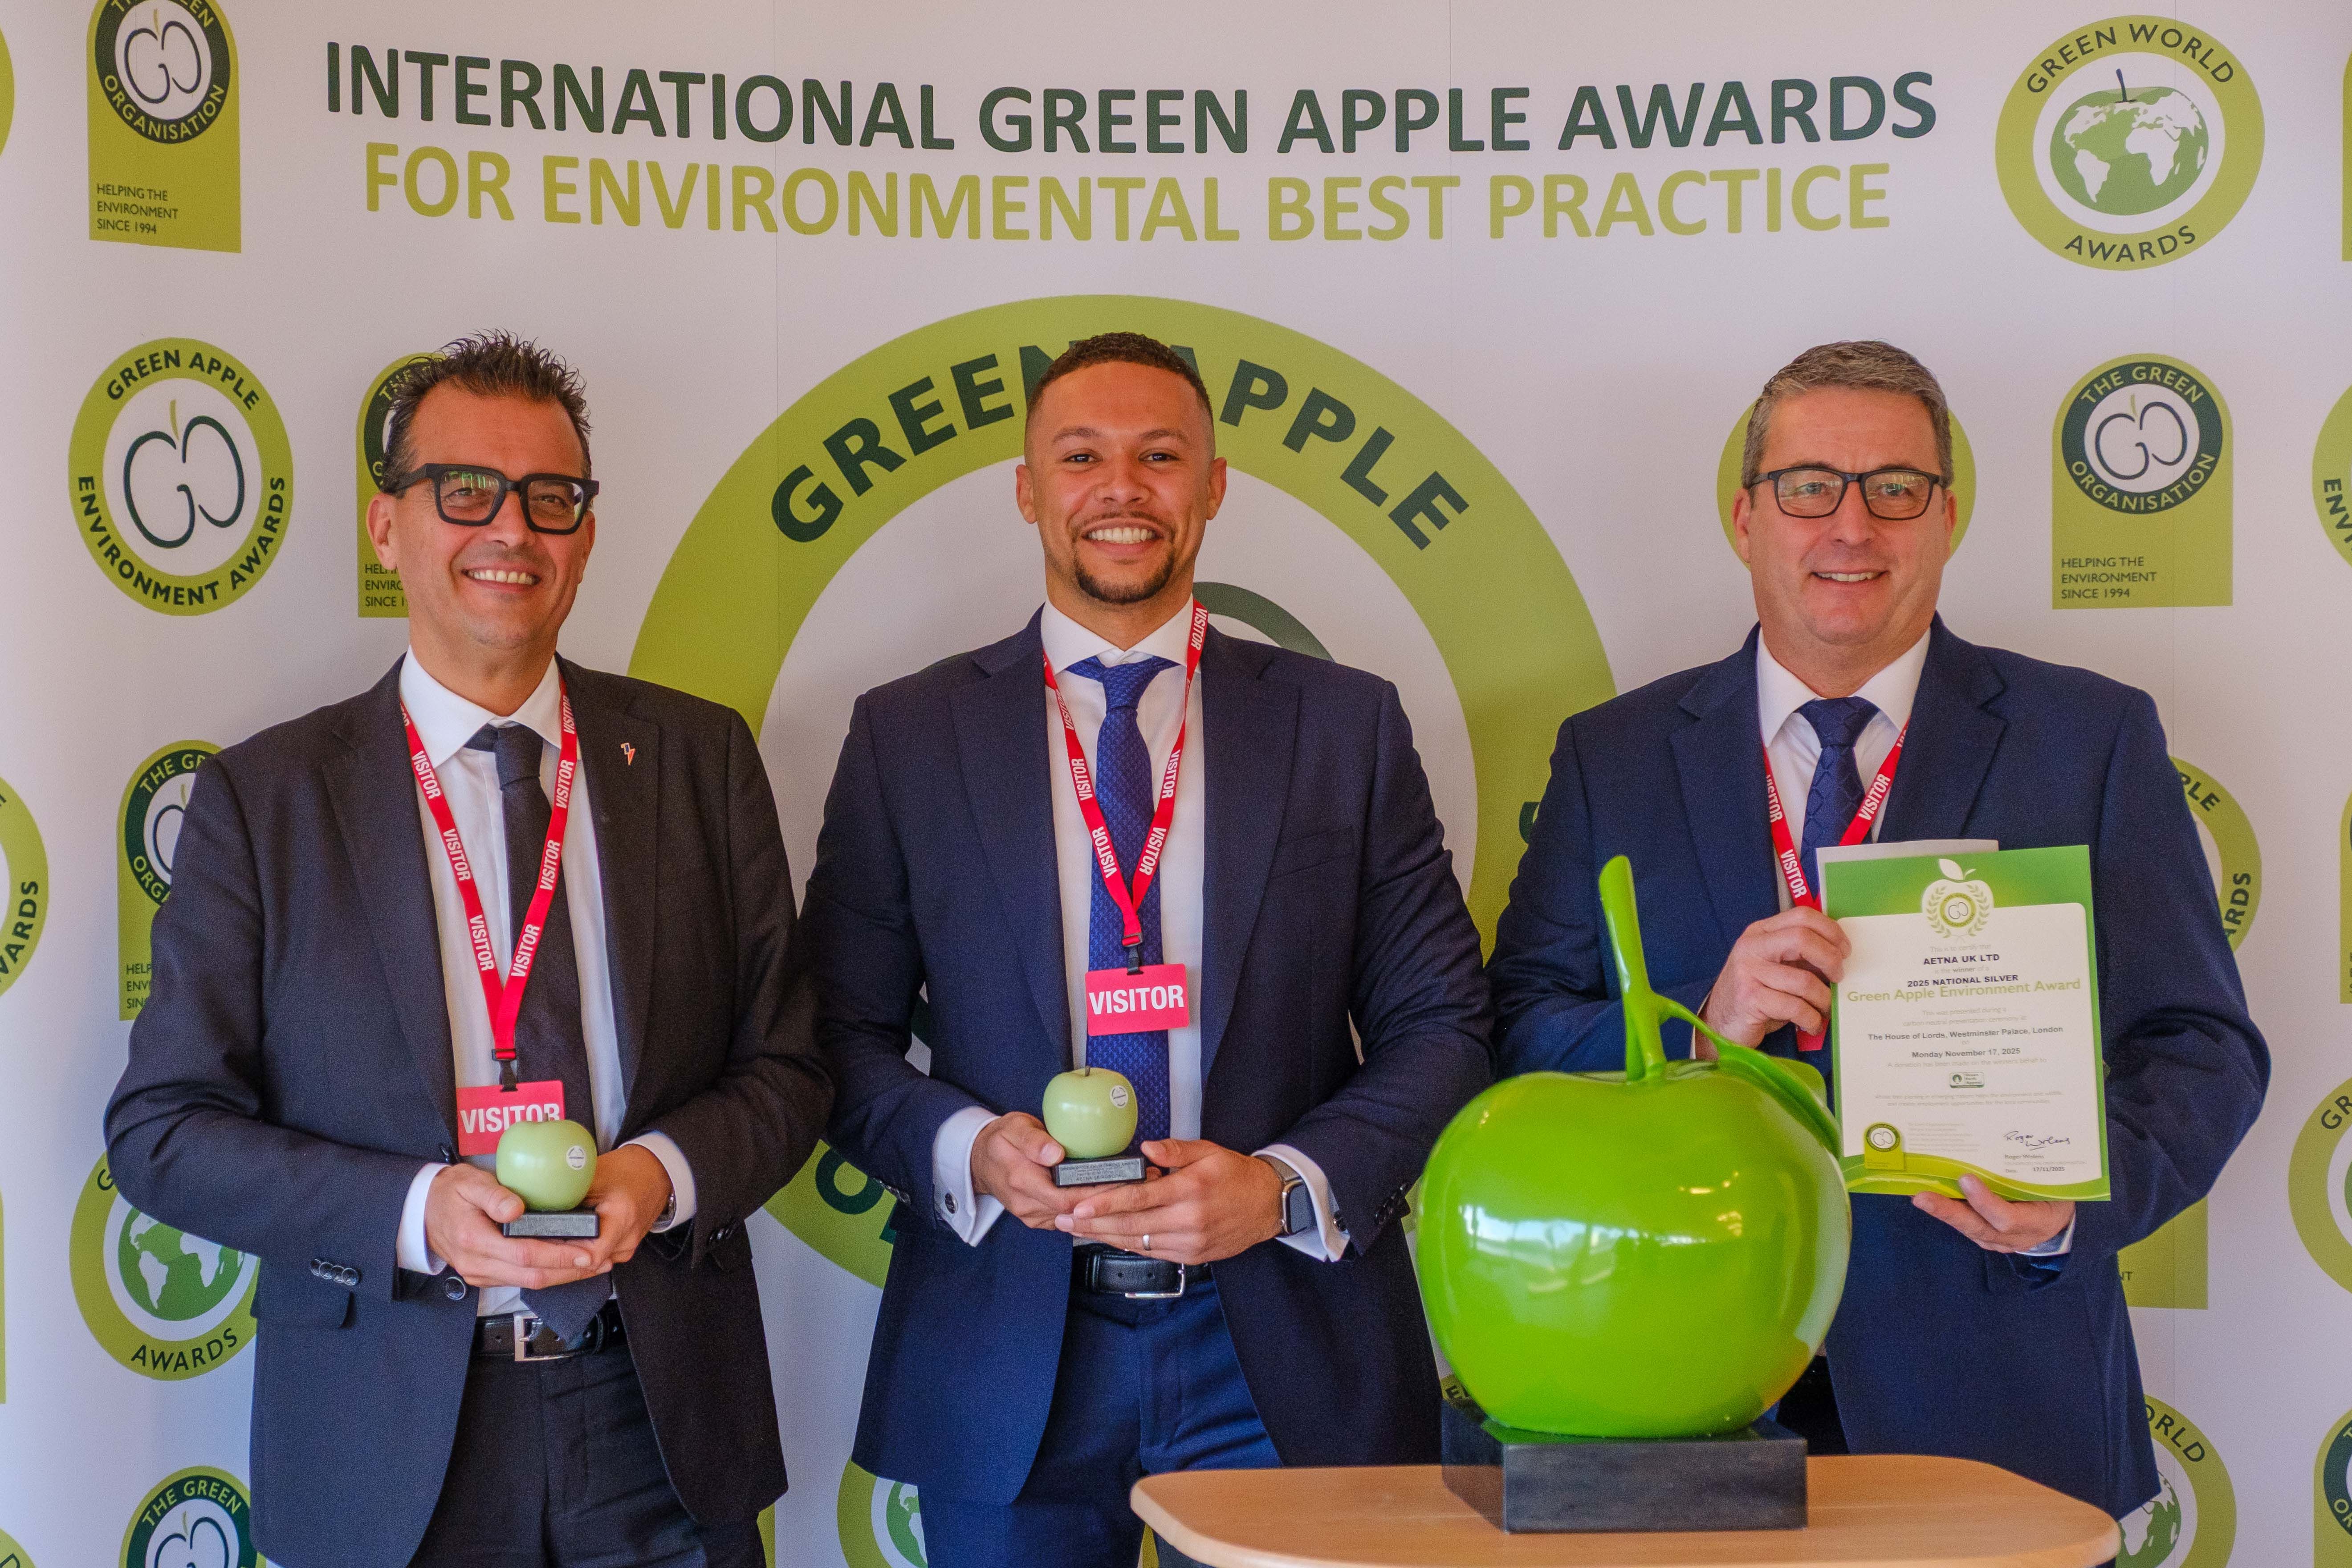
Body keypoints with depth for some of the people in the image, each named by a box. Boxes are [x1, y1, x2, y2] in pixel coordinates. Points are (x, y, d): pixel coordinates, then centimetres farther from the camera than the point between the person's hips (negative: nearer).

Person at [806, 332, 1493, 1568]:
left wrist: (1286, 1187, -12)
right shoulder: (907, 735, 5)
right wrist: (970, 1151, -14)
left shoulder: (1346, 725, 5)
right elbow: (842, 1034, 5)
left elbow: (1442, 1026, 3)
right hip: (1008, 1366, 0)